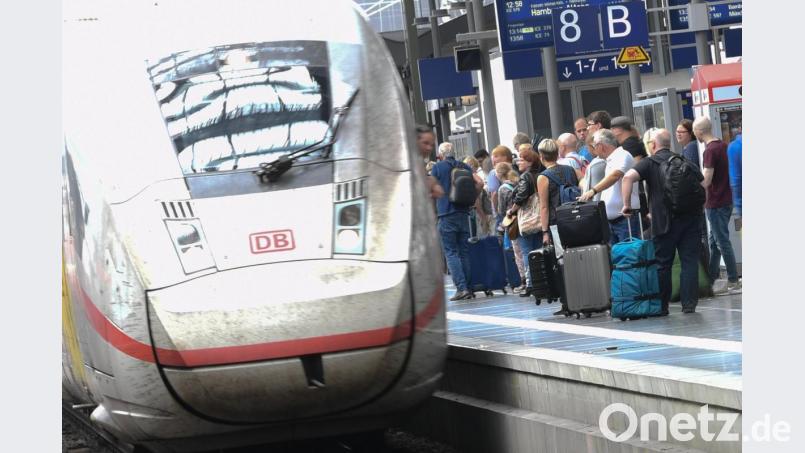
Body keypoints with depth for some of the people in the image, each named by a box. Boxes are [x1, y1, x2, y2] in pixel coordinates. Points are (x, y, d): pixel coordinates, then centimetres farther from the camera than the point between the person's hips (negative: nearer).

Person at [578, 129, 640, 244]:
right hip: (611, 220, 9)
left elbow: (615, 175, -28)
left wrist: (593, 191, -38)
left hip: (625, 218, -9)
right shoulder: (610, 160, 20)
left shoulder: (622, 155, -10)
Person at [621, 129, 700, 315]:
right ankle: (689, 304, 0)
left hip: (665, 220, -3)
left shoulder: (650, 162, 1)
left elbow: (628, 176, -16)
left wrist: (627, 204, -11)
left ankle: (661, 306, 10)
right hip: (690, 217, 3)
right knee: (689, 261, 4)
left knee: (663, 264, 6)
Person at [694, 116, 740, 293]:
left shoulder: (710, 151, -19)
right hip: (725, 200, 9)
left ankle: (733, 281, 2)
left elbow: (705, 181, -22)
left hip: (716, 204, -9)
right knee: (714, 240, 16)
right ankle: (711, 277, 24)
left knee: (722, 242, -2)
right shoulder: (722, 145, 8)